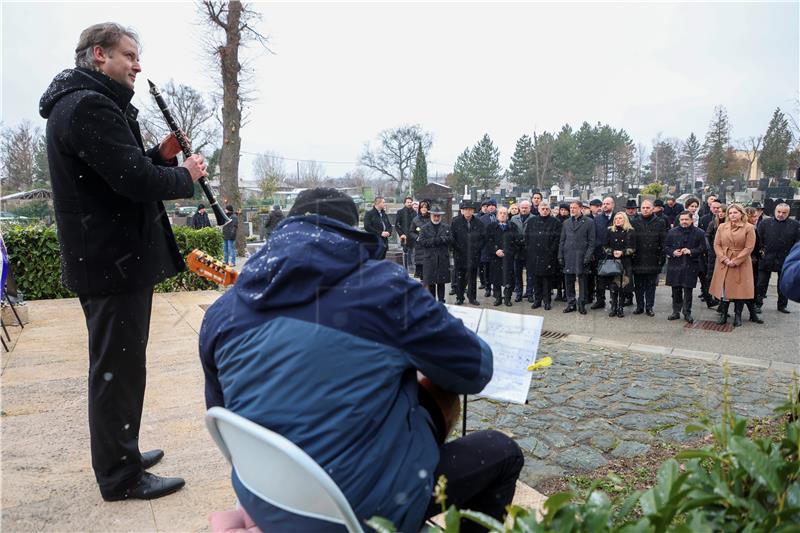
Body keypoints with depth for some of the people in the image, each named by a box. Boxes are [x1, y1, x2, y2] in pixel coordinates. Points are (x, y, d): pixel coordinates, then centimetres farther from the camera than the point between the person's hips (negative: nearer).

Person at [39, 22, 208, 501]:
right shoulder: (90, 106, -17)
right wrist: (186, 176, -9)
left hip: (105, 258, 11)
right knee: (119, 367, -1)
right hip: (114, 259, -11)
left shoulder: (84, 103, 18)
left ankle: (121, 453, 35)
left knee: (118, 365, 20)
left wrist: (162, 156, 2)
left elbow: (123, 169, 18)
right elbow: (135, 180, -26)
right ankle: (121, 476, 12)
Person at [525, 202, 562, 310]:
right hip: (534, 256, 3)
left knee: (547, 279, 0)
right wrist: (528, 250, 6)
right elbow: (526, 237, 14)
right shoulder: (532, 222, 12)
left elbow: (557, 238, -4)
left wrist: (551, 251, -10)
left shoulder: (555, 222, 1)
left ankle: (547, 301, 8)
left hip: (548, 256, -3)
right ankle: (537, 300, 17)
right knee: (536, 279, 8)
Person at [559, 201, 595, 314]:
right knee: (568, 281, 6)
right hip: (568, 257, 3)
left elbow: (591, 242, -2)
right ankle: (571, 304, 16)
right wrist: (560, 256, 5)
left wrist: (587, 257, -10)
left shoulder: (588, 223, 1)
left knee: (582, 282, 2)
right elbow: (562, 241, 13)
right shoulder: (566, 223, 13)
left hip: (581, 257, -3)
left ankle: (582, 304, 11)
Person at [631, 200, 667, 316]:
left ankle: (649, 307, 16)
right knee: (638, 285, 7)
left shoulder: (660, 223, 2)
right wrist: (631, 254, -2)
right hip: (638, 260, 1)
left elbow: (663, 242, 0)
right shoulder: (635, 223, 5)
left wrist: (662, 257, -5)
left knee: (651, 285, 7)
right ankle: (639, 306, 18)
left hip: (653, 260, -1)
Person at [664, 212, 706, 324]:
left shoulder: (699, 233, 2)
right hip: (675, 265, 2)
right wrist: (673, 252, -9)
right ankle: (676, 312, 18)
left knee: (688, 290, 0)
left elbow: (702, 248, 1)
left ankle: (687, 313, 11)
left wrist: (691, 251, -15)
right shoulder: (672, 232, 7)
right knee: (676, 290, 8)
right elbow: (666, 247, 10)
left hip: (690, 266, -2)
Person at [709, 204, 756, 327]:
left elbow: (749, 247, -7)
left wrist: (735, 261, -13)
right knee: (723, 290, 4)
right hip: (724, 263, 2)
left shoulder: (749, 228, -3)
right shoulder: (722, 227, 6)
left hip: (741, 264, -2)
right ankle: (723, 315, 15)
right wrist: (724, 259, -9)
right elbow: (716, 245, 4)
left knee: (739, 290, 2)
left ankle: (738, 316, 14)